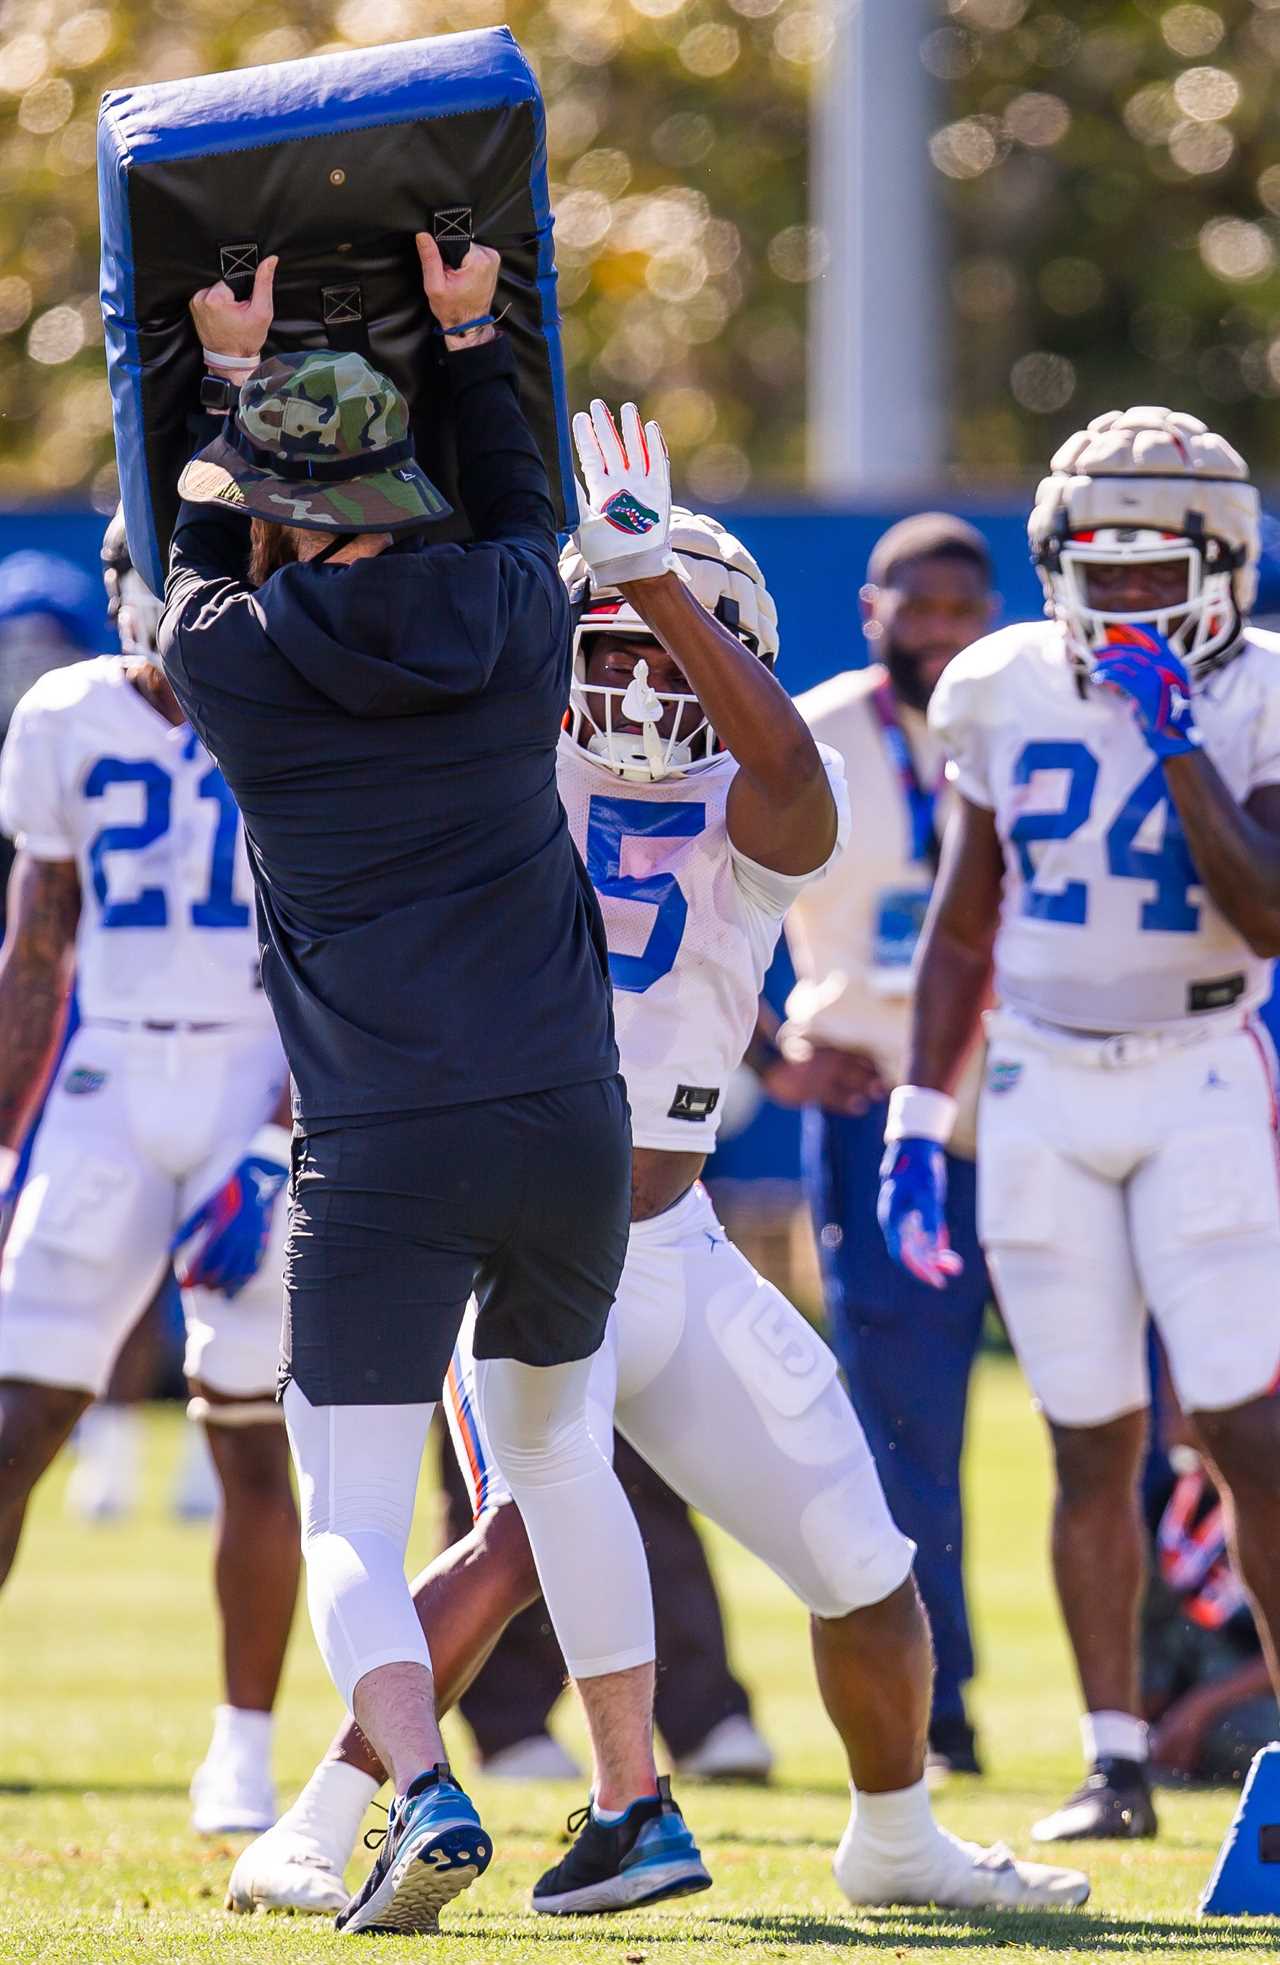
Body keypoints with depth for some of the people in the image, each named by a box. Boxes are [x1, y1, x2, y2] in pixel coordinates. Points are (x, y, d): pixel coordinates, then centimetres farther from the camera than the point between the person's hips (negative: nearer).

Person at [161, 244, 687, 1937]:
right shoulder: (512, 613, 3)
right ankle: (638, 1800, 27)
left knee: (351, 1521, 0)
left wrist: (235, 371, 30)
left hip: (381, 1156, -4)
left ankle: (422, 1789, -25)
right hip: (569, 1116, 4)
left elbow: (201, 560, 21)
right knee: (550, 1435, 25)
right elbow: (521, 515, 28)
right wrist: (470, 336, 34)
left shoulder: (233, 656, -4)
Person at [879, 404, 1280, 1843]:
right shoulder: (1007, 695, 4)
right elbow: (964, 924, 12)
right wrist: (917, 1121, 8)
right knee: (1093, 1442, 3)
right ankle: (1114, 1761, 10)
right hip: (1041, 1098, 3)